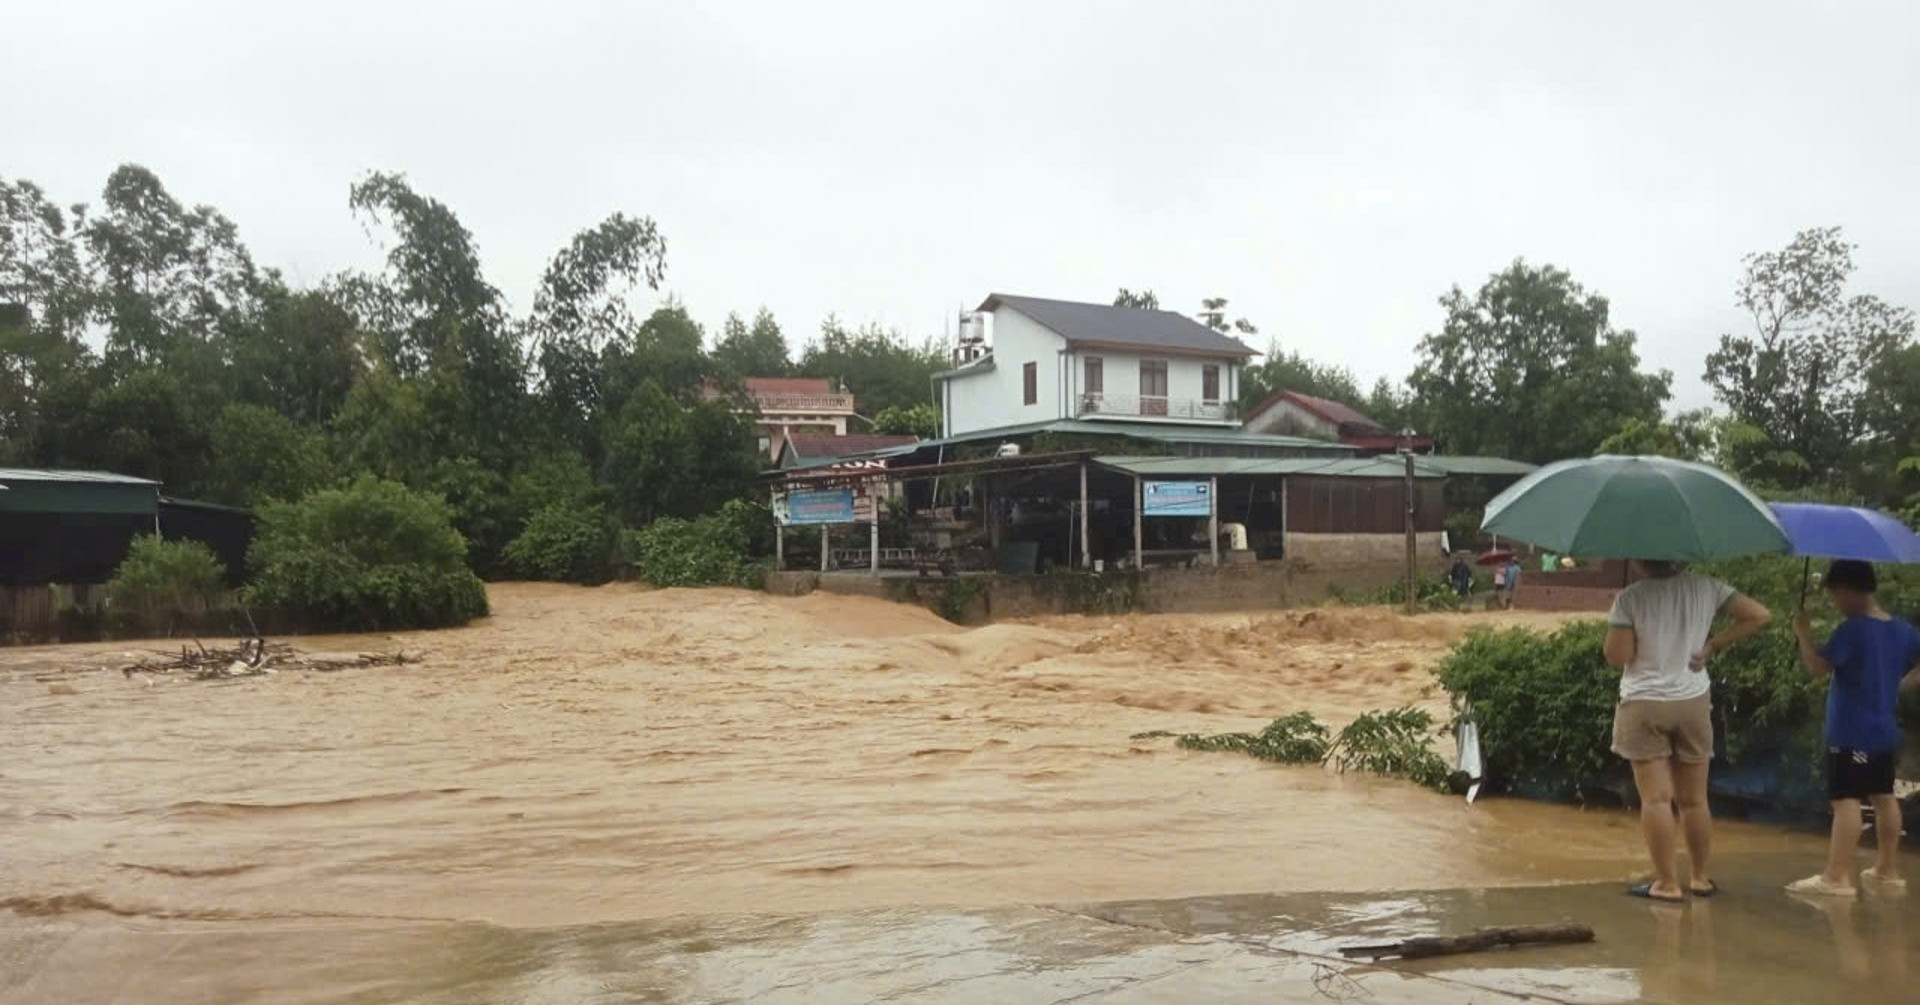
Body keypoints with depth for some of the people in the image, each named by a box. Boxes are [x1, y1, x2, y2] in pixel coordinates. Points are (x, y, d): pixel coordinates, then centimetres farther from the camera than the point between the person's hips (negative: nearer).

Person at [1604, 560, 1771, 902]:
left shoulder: (1629, 598, -13)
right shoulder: (1705, 588, -1)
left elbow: (1616, 657, -12)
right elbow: (1760, 616, 0)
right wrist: (1713, 646, 2)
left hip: (1644, 706, -4)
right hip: (1693, 703, 4)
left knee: (1656, 799, 0)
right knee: (1694, 799, 14)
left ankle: (1668, 883, 1)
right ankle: (1702, 878, 23)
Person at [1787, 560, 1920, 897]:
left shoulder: (1852, 630, -18)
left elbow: (1817, 667, -24)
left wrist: (1803, 633, -12)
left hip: (1851, 735, -8)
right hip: (1884, 732, 8)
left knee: (1846, 800, -9)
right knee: (1883, 797, 16)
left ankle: (1837, 877, -11)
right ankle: (1889, 871, 25)